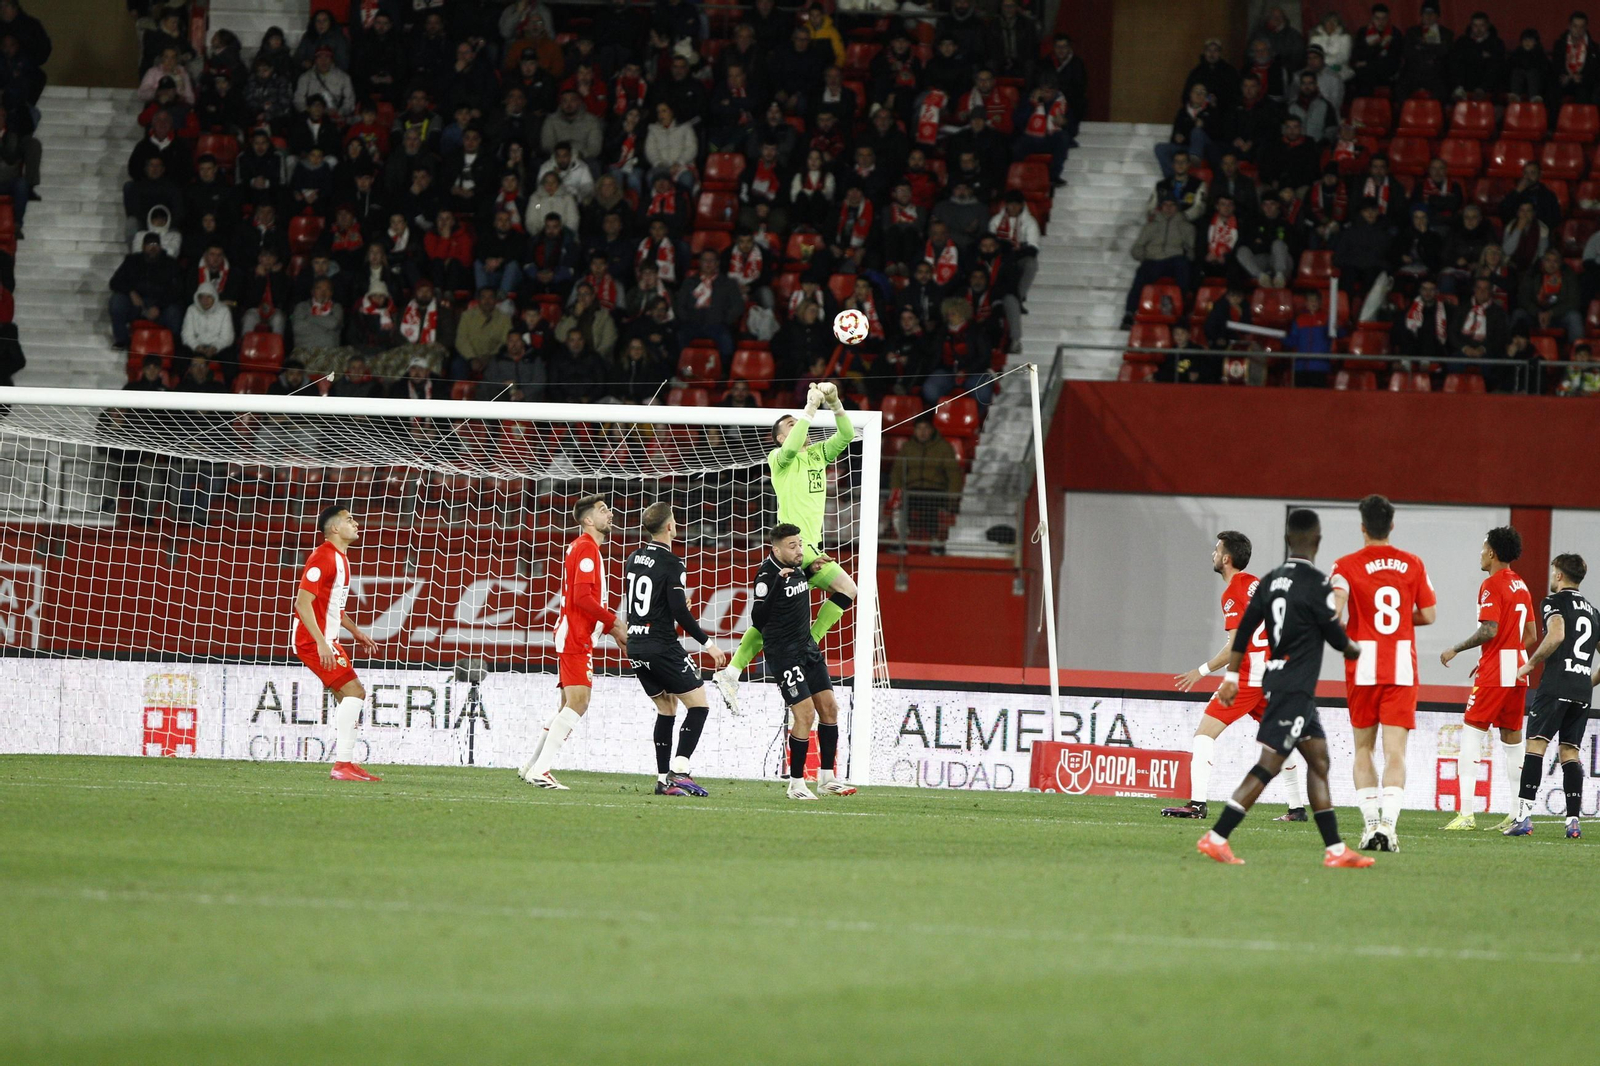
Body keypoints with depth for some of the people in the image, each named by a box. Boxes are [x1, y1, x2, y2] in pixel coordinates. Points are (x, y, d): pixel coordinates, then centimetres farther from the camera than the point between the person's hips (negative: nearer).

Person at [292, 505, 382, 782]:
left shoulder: (340, 558, 16)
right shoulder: (323, 557, -16)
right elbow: (303, 602, -22)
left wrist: (355, 632, 21)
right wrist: (321, 643, -26)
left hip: (326, 641, 10)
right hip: (313, 641, -10)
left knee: (352, 696, 12)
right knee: (353, 691, -15)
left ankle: (345, 763, 15)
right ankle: (342, 764, -17)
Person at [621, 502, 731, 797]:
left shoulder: (633, 560, 10)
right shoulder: (670, 563, -13)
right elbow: (680, 612, -17)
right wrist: (707, 643, -8)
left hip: (636, 650, 8)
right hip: (662, 648, -8)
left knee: (666, 709, 16)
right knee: (698, 705, -1)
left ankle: (663, 779, 10)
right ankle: (679, 770, -14)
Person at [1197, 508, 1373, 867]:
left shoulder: (1271, 581, 8)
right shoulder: (1316, 583, -14)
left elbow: (1244, 630, 9)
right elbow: (1335, 636, -7)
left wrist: (1231, 677, 15)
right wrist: (1357, 650, 15)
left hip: (1277, 680, 9)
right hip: (1296, 688, -9)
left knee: (1318, 758, 12)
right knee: (1269, 764, -10)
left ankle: (1335, 850, 12)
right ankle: (1216, 838, -15)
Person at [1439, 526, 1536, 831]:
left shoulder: (1491, 585, -10)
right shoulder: (1521, 586, 15)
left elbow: (1489, 631, -19)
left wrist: (1456, 649, -6)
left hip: (1494, 673, -8)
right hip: (1518, 672, 8)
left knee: (1471, 734, -7)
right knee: (1512, 739, 11)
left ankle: (1466, 813, -15)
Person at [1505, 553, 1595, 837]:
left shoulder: (1554, 601, 1)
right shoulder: (1591, 611, 22)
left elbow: (1557, 635, -17)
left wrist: (1531, 664, -6)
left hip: (1557, 684, -6)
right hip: (1583, 692, 6)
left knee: (1536, 744, -9)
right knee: (1569, 751, 9)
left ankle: (1524, 815, -19)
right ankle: (1573, 821, 1)